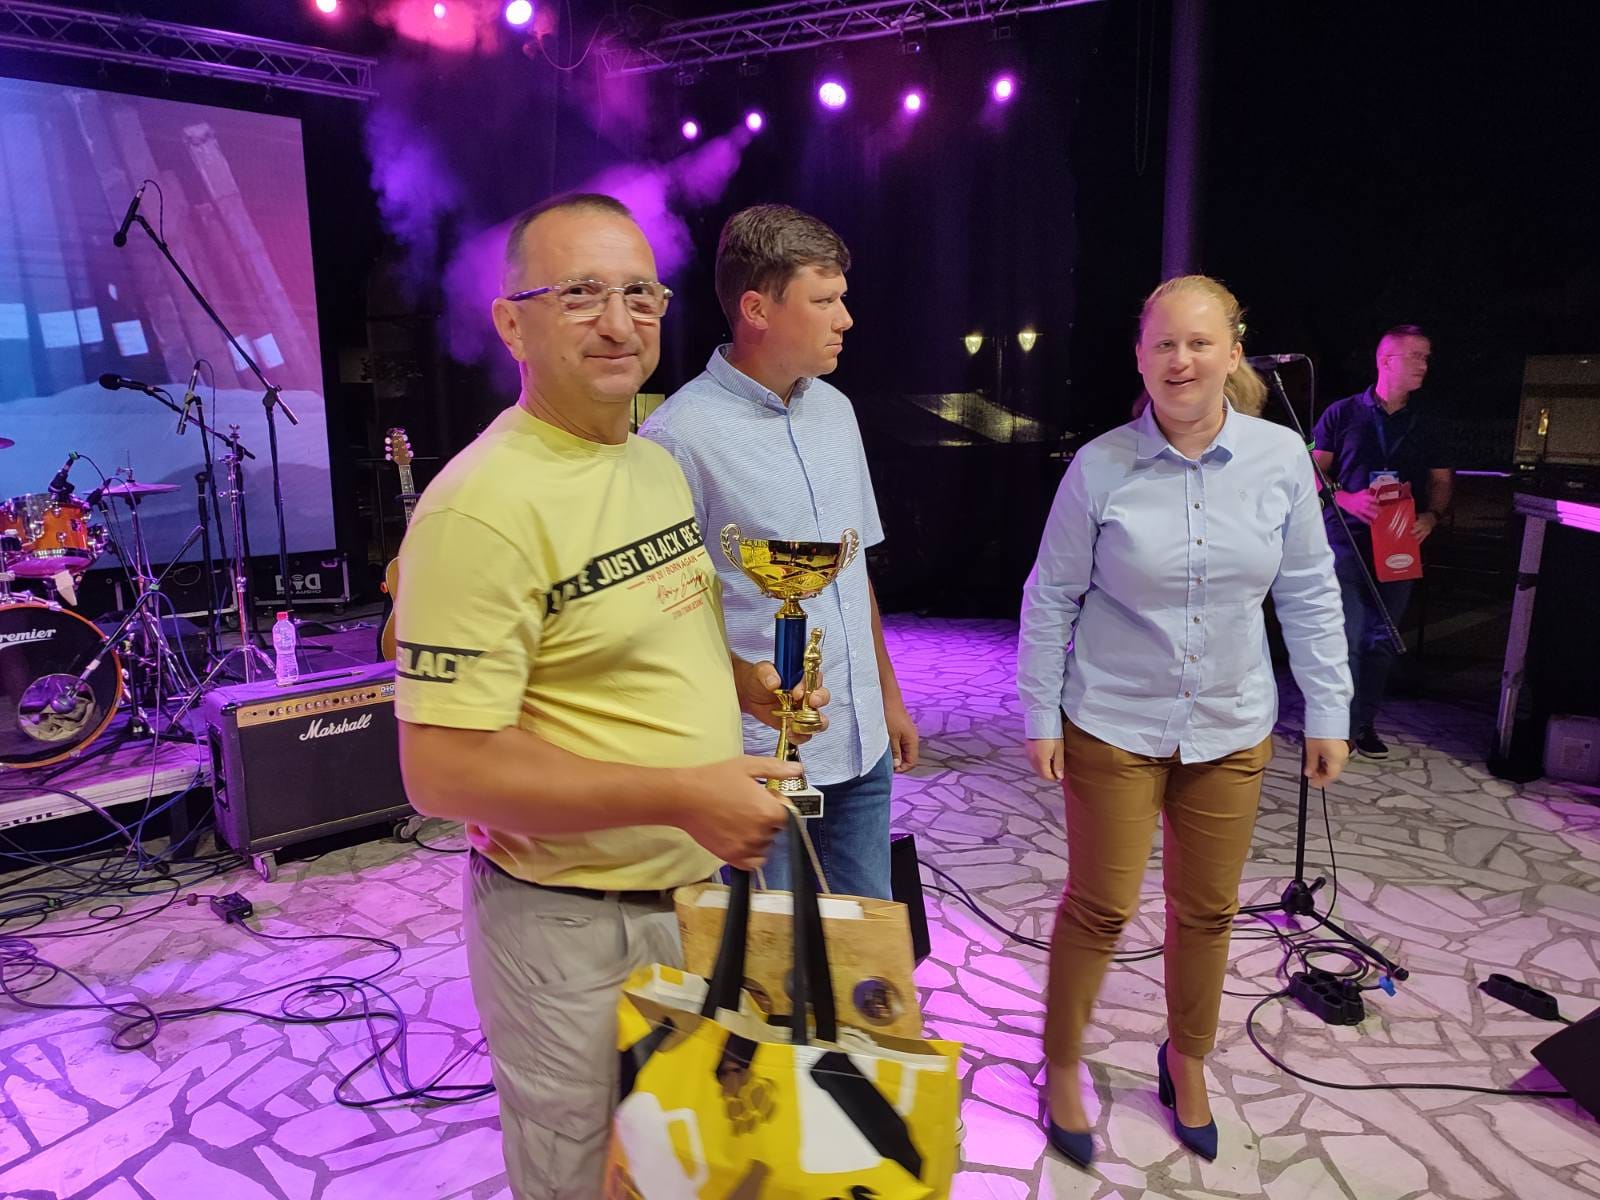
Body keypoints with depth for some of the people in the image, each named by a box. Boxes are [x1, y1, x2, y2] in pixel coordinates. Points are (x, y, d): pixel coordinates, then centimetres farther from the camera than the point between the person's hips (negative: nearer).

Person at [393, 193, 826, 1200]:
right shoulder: (483, 506, -23)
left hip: (701, 890, 8)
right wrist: (681, 794, -28)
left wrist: (738, 676, -1)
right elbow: (443, 771, -24)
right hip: (574, 930, -8)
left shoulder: (661, 465, 5)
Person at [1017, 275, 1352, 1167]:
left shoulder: (1282, 457, -5)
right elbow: (1051, 598, -5)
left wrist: (1328, 713, 5)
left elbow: (1309, 594, 4)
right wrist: (1041, 717, -4)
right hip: (1115, 725, -3)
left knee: (1208, 910, 17)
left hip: (1231, 727, 3)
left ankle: (1188, 1060, 43)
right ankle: (1063, 1068, 31)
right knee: (1100, 908, 7)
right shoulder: (1100, 467, -12)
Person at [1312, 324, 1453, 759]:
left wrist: (1431, 516, -3)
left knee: (1382, 639, 8)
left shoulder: (1423, 428, 13)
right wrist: (1347, 500, -18)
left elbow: (1441, 482, 18)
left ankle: (1365, 722, 20)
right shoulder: (1343, 413, 0)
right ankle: (1343, 723, 3)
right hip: (1347, 540, -4)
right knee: (1348, 636, -10)